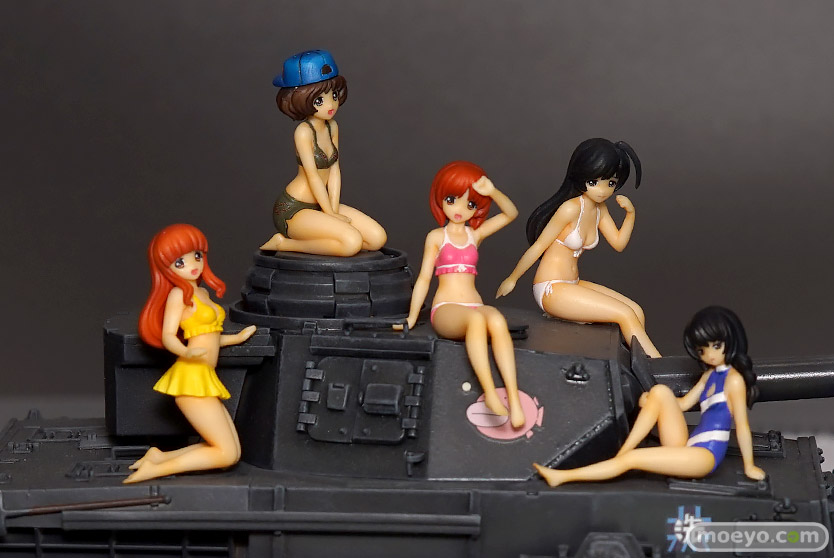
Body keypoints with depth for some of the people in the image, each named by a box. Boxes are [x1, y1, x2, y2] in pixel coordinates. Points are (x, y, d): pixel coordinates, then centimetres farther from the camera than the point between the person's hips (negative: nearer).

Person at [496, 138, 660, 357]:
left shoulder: (600, 209, 8)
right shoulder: (571, 208, -18)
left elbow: (619, 243, 14)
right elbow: (538, 246, -11)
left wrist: (630, 213, -1)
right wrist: (512, 279, -3)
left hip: (572, 285, 9)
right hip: (550, 289, -9)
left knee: (636, 311, -1)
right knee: (626, 315, -15)